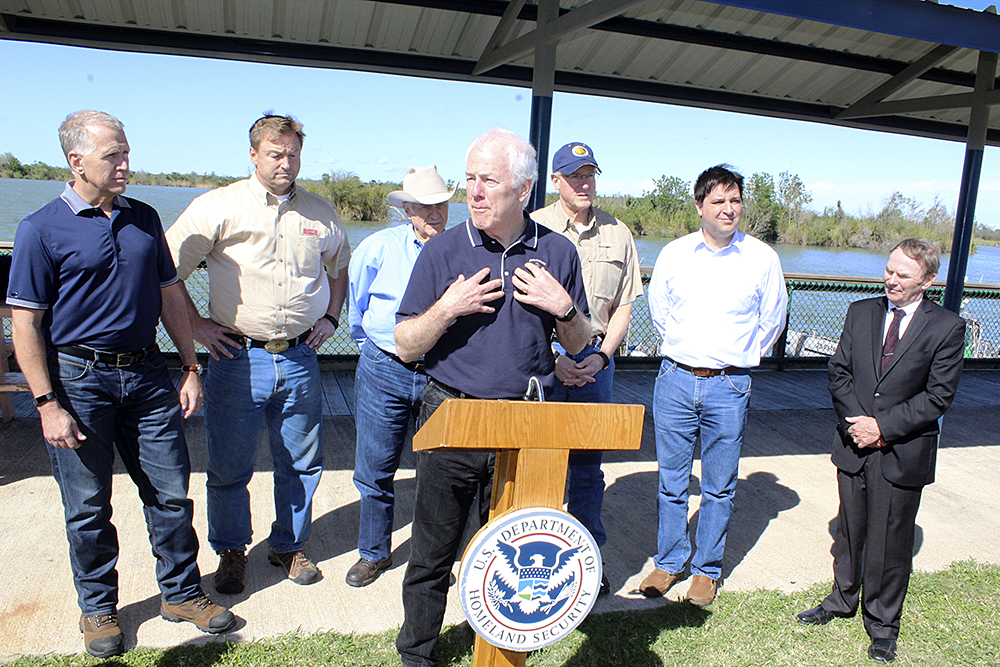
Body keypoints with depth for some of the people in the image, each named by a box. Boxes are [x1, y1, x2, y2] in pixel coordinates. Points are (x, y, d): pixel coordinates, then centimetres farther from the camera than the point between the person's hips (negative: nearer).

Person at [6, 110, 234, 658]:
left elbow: (170, 296, 12)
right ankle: (97, 607, 29)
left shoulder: (144, 219, 7)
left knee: (170, 492, 9)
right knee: (88, 507, 9)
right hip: (78, 379, -4)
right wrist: (47, 403, -12)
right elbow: (25, 325, -7)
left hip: (146, 374, 4)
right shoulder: (41, 230, -7)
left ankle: (182, 593, 26)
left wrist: (191, 369, 9)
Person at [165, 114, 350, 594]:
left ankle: (289, 546, 33)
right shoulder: (219, 207, -3)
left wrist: (330, 318, 13)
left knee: (302, 464, 12)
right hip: (238, 357, -2)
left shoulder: (321, 213, 8)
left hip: (300, 358, 3)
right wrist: (197, 325, -4)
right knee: (229, 467, 8)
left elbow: (340, 266, 25)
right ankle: (232, 551, 31)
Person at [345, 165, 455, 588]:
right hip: (383, 371, 0)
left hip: (443, 375, 0)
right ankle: (374, 553, 27)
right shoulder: (379, 247, 0)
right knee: (375, 470, 6)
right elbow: (356, 303, 17)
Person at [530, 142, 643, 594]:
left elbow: (623, 307, 10)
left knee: (587, 464, 10)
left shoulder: (618, 234, 8)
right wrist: (553, 359, -11)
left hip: (594, 360, 3)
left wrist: (601, 356, -4)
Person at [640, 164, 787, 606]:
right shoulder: (674, 254, 1)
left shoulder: (762, 258, -1)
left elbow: (772, 318, 11)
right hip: (675, 380, 1)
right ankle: (670, 561, 26)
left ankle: (707, 569, 25)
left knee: (719, 487, 8)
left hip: (729, 387, -1)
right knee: (671, 480, 9)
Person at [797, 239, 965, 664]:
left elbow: (938, 396, -10)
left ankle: (882, 624, 27)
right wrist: (858, 422, -9)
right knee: (849, 529, 17)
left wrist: (883, 426, -16)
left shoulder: (947, 328, -7)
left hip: (904, 454, -3)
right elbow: (839, 372, 3)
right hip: (854, 446, 3)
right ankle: (842, 600, 39)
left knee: (891, 541, 8)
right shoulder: (861, 312, 4)